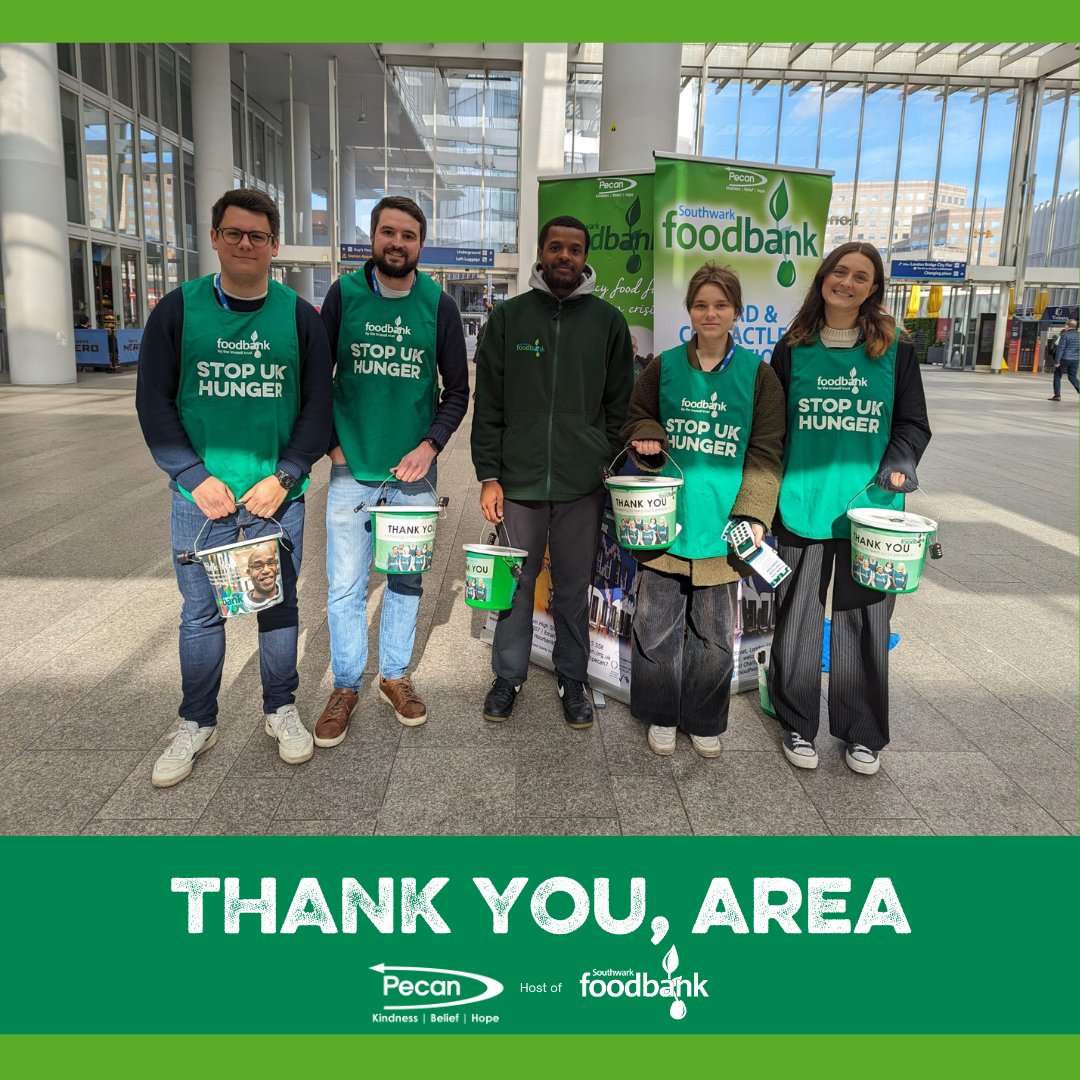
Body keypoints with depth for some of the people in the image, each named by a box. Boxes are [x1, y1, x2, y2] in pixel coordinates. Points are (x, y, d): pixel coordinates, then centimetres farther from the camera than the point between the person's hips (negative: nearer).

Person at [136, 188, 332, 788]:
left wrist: (284, 476, -10)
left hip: (279, 495, 0)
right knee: (200, 613, 9)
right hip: (200, 495, 0)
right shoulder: (178, 310, 1)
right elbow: (154, 401, 0)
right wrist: (193, 476, -10)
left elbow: (318, 405, 1)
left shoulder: (300, 317, 2)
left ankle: (282, 710, 30)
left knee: (280, 607, 11)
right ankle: (197, 724, 27)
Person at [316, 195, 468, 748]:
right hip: (351, 469, 0)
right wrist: (332, 444, -3)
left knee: (406, 581, 12)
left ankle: (395, 675, 30)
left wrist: (430, 445, -9)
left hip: (414, 471, 1)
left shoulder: (439, 305, 0)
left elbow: (457, 388, 4)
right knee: (345, 586, 4)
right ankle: (345, 687, 21)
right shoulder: (343, 294, 0)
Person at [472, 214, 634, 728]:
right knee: (516, 584, 11)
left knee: (574, 588, 10)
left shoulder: (608, 320, 5)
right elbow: (488, 404, 2)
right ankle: (508, 677, 27)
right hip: (518, 481, 0)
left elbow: (619, 405, 7)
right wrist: (488, 476, -3)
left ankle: (573, 680, 26)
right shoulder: (508, 316, 4)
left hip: (582, 485, 0)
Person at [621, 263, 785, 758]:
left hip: (722, 525, -1)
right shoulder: (664, 366, 4)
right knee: (657, 625, 7)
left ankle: (705, 721, 29)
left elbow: (765, 452, -1)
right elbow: (636, 420, 14)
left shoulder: (757, 373, 0)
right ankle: (661, 715, 27)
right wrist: (649, 438, -9)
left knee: (714, 633, 10)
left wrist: (753, 516, -11)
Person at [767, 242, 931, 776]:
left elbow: (913, 424, 6)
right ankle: (798, 726, 24)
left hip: (871, 509, 0)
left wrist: (897, 468, -13)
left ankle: (862, 733, 24)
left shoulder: (896, 351, 4)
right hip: (803, 505, 0)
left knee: (863, 621, 8)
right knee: (797, 620, 6)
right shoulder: (792, 349, 5)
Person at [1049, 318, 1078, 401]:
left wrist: (1057, 361, -14)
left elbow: (1060, 349, -14)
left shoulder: (1065, 335, -10)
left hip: (1065, 359, -6)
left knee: (1057, 376, 6)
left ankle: (1057, 395, 3)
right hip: (1075, 360, 6)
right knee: (1072, 377, 15)